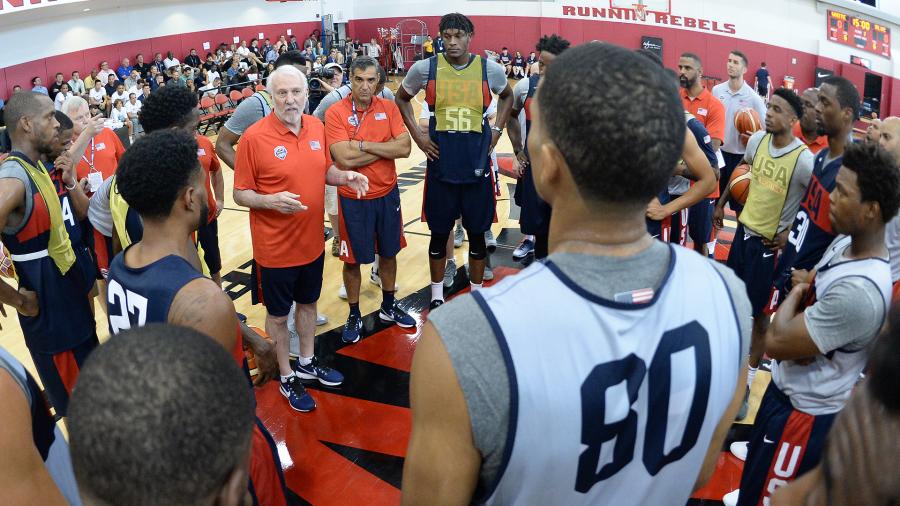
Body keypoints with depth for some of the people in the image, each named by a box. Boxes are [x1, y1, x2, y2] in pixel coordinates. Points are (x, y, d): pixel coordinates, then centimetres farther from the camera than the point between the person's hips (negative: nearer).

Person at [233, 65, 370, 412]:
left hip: (312, 242, 6)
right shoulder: (254, 137, -18)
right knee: (278, 315, 12)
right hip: (274, 249, -5)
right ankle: (287, 379, 31)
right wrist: (271, 201, -30)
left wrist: (346, 176, -7)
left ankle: (307, 362, 44)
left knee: (308, 303, 23)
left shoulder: (317, 127, -1)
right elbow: (240, 194, -12)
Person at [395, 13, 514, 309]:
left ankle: (477, 293, 27)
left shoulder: (489, 69, -2)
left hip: (477, 165, 0)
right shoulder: (425, 68, -3)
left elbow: (507, 96, 19)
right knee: (439, 233, 10)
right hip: (441, 165, 0)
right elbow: (401, 99, 13)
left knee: (477, 233, 10)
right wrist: (417, 135, 4)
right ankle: (437, 296, 26)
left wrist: (497, 130, 6)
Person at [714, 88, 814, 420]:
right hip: (744, 229, 6)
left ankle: (747, 381, 16)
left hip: (771, 243, -6)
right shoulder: (758, 139, -4)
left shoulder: (804, 160, -23)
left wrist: (791, 234, -14)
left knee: (760, 314, 3)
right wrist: (721, 203, 17)